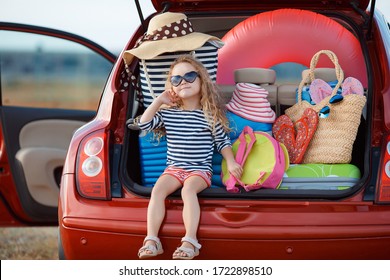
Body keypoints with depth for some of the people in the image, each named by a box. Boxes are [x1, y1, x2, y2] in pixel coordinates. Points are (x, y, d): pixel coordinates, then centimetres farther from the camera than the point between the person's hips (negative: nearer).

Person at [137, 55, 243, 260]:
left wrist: (231, 162, -6)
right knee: (158, 190, -25)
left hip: (200, 169, -3)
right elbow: (144, 124, 0)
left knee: (188, 190, -34)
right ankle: (152, 240, -29)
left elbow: (222, 142, 7)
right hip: (174, 168, 3)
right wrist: (159, 100, 0)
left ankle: (190, 241, -40)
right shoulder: (168, 113, 8)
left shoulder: (210, 115, 1)